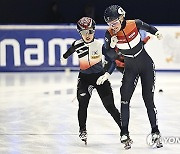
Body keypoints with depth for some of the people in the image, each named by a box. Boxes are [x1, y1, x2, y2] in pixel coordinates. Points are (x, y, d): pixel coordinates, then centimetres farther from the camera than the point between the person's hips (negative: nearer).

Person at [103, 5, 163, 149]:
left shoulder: (134, 24, -15)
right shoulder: (110, 34, -13)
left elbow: (147, 27, 8)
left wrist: (156, 32, -4)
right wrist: (112, 46, -26)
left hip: (146, 65, -1)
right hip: (130, 68, 2)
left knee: (148, 100, -2)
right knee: (124, 100, -8)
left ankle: (155, 132, 7)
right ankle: (125, 134, -2)